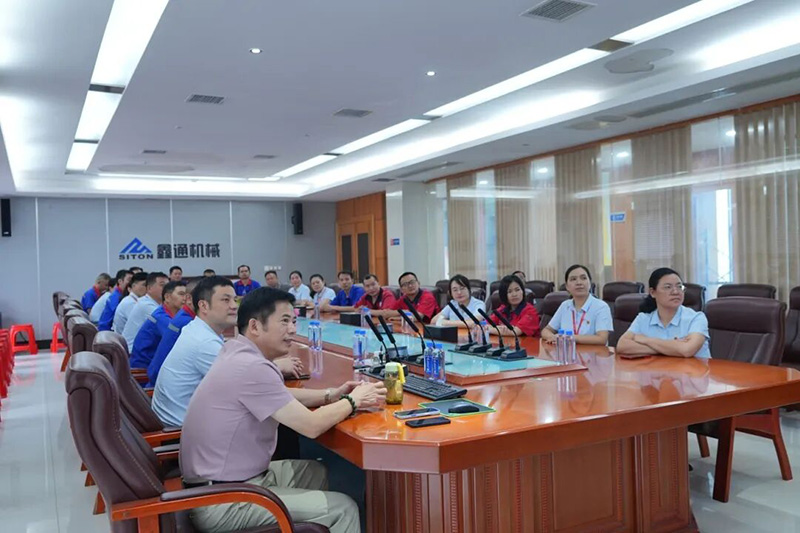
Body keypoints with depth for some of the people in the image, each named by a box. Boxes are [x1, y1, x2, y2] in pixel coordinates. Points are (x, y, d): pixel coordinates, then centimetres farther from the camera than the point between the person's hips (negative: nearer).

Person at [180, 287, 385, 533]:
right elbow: (311, 426, -22)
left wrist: (331, 395, 7)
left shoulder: (238, 352, 4)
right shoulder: (252, 367, -25)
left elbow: (281, 395, 20)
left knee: (315, 471, 21)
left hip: (223, 479, 10)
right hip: (222, 502, -10)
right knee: (343, 509, -7)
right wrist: (352, 401, -5)